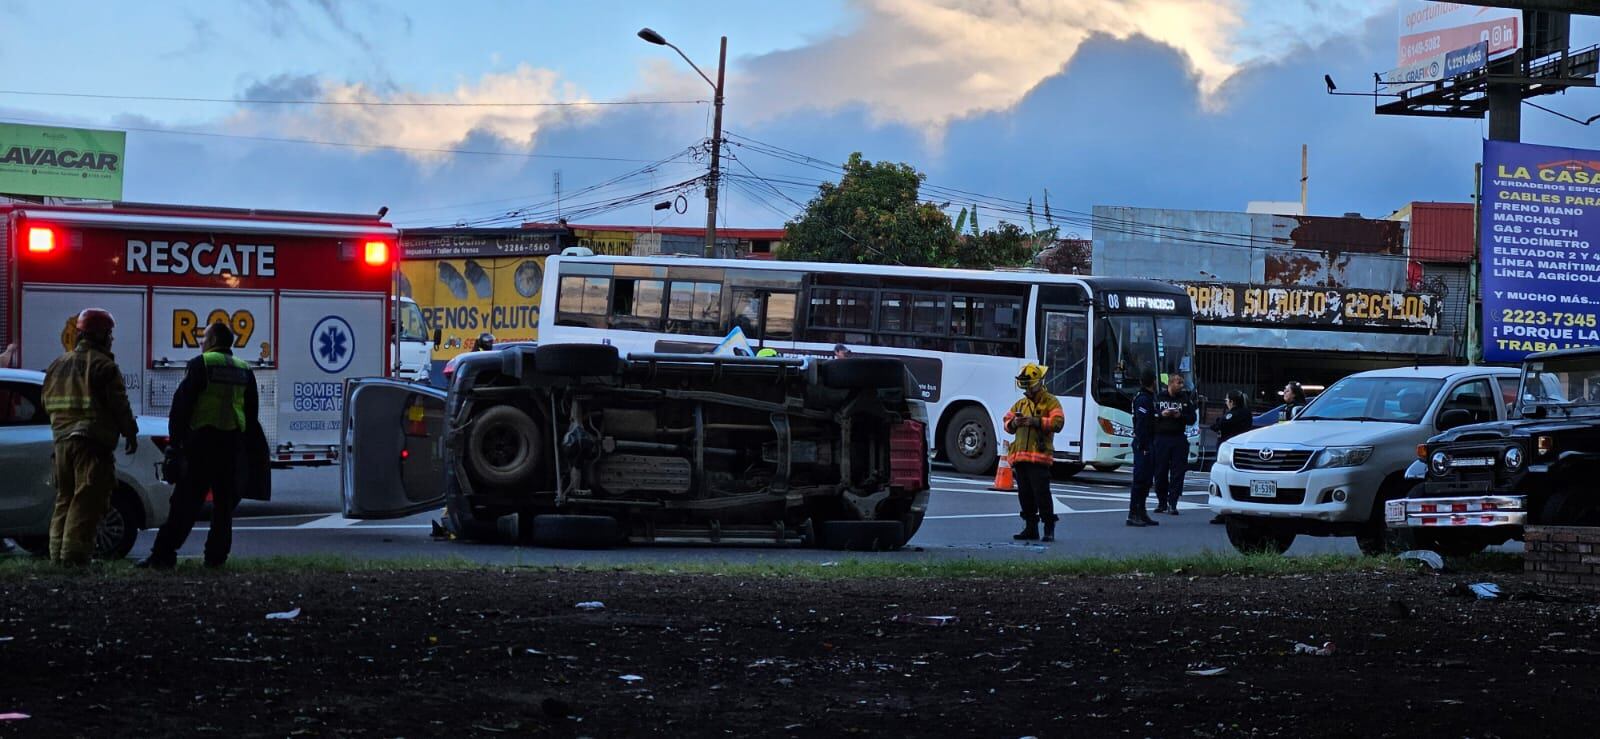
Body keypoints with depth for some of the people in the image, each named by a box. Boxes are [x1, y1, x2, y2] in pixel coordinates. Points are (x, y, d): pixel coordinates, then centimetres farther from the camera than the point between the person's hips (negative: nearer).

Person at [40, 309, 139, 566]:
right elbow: (118, 403, -10)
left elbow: (48, 402, 20)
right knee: (87, 499, -8)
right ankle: (74, 552, -14)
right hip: (92, 443, -8)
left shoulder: (58, 365, 16)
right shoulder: (103, 365, -8)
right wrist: (130, 433, 0)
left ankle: (58, 552, 13)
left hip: (63, 439, 8)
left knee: (65, 498, 14)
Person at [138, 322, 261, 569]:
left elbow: (181, 404, -7)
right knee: (224, 503, 11)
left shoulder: (201, 365, -4)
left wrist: (175, 440, -2)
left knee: (185, 502, -7)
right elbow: (252, 412, 18)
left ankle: (163, 554, -11)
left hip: (202, 440, -5)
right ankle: (216, 556, 9)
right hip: (233, 444, 5)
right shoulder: (244, 371, 14)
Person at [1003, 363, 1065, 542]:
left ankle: (1049, 529, -7)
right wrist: (1013, 423, -3)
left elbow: (1058, 423, -11)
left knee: (1041, 492, -11)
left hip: (1040, 455, -7)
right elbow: (1007, 422, 21)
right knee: (1025, 494, 8)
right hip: (1020, 455, 7)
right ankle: (1030, 528, 15)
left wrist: (1036, 421, -19)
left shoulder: (1050, 402, 2)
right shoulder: (1021, 404, 21)